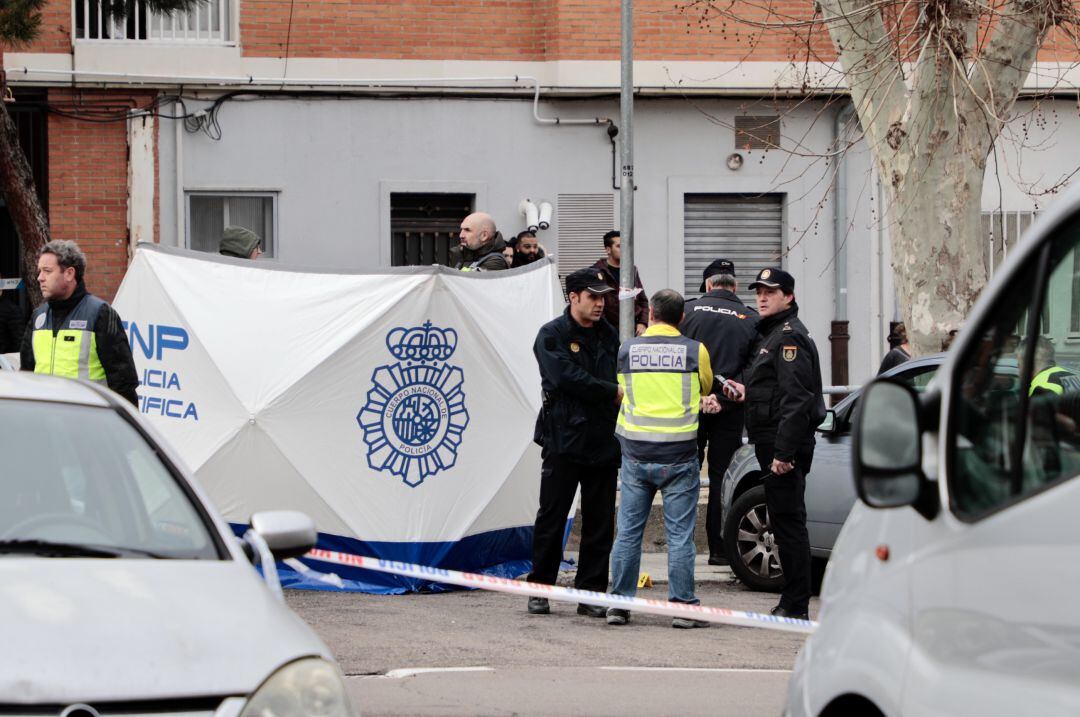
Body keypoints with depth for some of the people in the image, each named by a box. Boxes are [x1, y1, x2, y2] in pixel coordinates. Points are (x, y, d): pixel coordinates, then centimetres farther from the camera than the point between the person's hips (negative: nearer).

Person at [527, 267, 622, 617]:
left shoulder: (608, 335, 14)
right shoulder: (552, 335, -3)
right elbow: (567, 378, -16)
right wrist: (614, 392, -16)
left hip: (603, 440, 5)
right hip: (563, 440, -5)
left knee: (599, 520, 4)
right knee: (552, 516, 1)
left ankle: (591, 593, 9)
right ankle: (540, 589, 10)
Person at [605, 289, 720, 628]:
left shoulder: (626, 350, 3)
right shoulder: (695, 351, -2)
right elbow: (705, 390, 16)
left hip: (635, 455, 2)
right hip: (679, 457, -2)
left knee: (628, 531, 8)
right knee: (680, 534, 1)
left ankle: (620, 603, 10)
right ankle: (683, 606, 0)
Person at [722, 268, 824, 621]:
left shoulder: (790, 337, -13)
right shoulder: (768, 334, 21)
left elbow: (795, 398, -21)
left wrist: (783, 452, -25)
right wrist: (745, 390, 12)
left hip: (786, 442, -11)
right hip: (773, 443, 11)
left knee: (788, 520, -9)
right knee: (784, 521, 12)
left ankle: (795, 605, -9)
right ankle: (792, 602, 17)